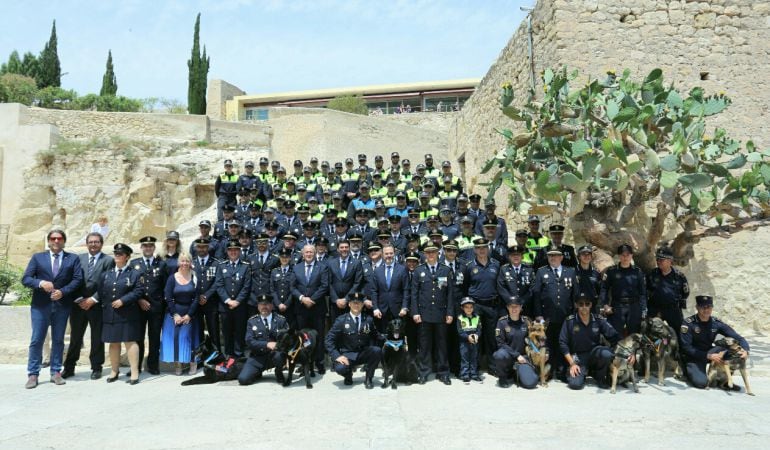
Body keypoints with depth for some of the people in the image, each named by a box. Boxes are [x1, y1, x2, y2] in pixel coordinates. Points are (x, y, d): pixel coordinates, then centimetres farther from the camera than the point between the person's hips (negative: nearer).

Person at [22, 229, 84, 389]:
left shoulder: (73, 258, 7)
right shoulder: (37, 257, 9)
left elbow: (77, 279, -2)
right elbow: (25, 278, 1)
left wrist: (62, 291, -15)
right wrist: (41, 283, -18)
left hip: (62, 305, 0)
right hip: (40, 305, 0)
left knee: (58, 340, 7)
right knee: (36, 340, 0)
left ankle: (56, 372, 14)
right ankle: (33, 374, 8)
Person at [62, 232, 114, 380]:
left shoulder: (108, 260, -1)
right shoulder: (79, 259, 9)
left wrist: (93, 299, -11)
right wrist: (79, 299, -5)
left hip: (97, 305, -2)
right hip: (78, 304, 2)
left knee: (97, 338, 6)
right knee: (75, 337, 8)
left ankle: (96, 368, 16)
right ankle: (69, 368, 18)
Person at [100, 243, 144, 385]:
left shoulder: (135, 273, -2)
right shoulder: (106, 274, 14)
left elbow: (139, 291, -12)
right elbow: (101, 292, 14)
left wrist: (123, 300, -17)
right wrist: (105, 305, 3)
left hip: (128, 315, -5)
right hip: (110, 314, 5)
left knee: (130, 341, -3)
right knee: (113, 342, 12)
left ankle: (134, 372, 0)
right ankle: (114, 370, 25)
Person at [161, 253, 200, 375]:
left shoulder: (195, 278, -1)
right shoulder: (172, 278, -2)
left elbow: (196, 298, -3)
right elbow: (168, 298, -4)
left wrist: (189, 315, -9)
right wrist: (175, 314, -11)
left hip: (189, 313, 0)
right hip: (174, 312, 0)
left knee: (189, 336, -2)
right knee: (174, 336, -3)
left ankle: (192, 362, 8)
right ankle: (177, 364, 5)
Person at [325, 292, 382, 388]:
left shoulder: (368, 319, 4)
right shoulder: (341, 320, -4)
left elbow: (375, 337, 10)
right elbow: (329, 340, -6)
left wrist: (374, 354, -6)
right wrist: (337, 356, -18)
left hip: (364, 354, 2)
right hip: (347, 355, -2)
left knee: (377, 350, -28)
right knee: (340, 368, -33)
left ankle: (368, 378, -4)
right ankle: (348, 375, 7)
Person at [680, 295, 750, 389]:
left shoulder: (717, 323, -7)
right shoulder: (688, 324, -19)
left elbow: (738, 338, -7)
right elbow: (686, 348, -20)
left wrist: (745, 350, -28)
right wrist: (708, 356, -27)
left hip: (710, 352, 4)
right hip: (694, 357, -4)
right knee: (701, 382, -28)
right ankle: (688, 371, 7)